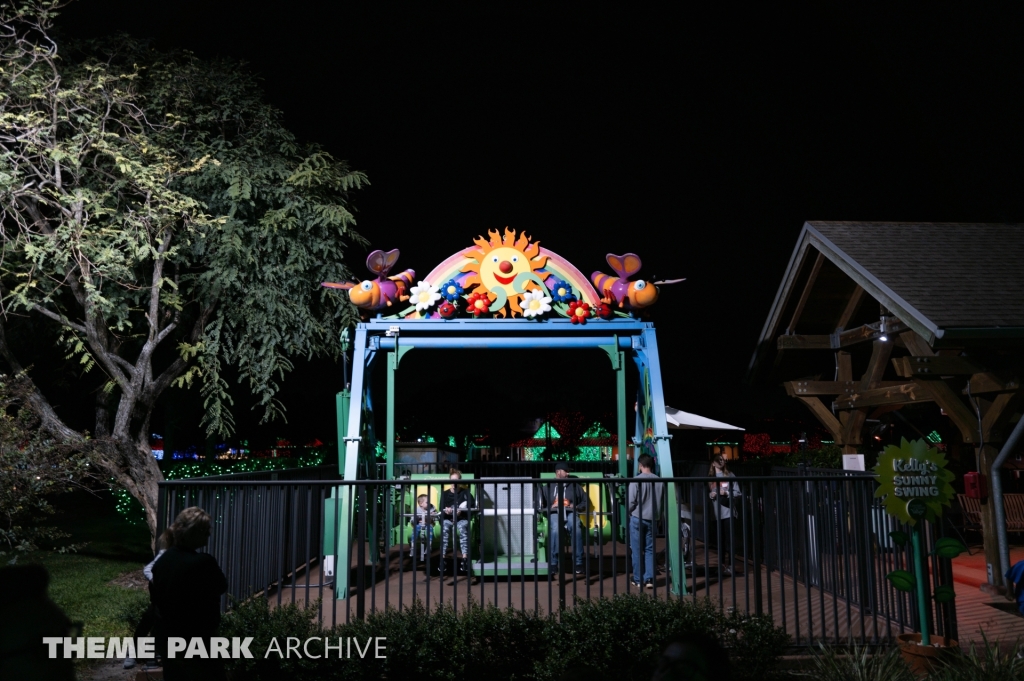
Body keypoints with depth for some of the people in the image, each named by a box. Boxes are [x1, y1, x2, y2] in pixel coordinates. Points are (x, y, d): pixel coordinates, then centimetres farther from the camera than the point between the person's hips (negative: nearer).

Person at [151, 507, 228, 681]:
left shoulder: (162, 560, 0)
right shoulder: (204, 562, -24)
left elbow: (155, 596, 12)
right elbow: (222, 586, -6)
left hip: (167, 640, 8)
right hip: (197, 644, -8)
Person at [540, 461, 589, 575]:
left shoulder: (575, 486, 23)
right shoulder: (548, 486, 19)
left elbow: (585, 502, 19)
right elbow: (540, 505, 12)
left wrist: (575, 507, 1)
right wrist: (550, 508, -7)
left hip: (571, 513, 1)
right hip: (554, 513, -1)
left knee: (577, 529, -36)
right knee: (555, 530, -38)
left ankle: (578, 563, -30)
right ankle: (553, 563, -31)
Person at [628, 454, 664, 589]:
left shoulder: (636, 480, -14)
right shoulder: (659, 481, -2)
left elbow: (631, 501, -13)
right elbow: (663, 500, 5)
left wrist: (629, 512, 7)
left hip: (637, 519, -3)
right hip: (652, 519, 3)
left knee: (637, 550, 7)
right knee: (650, 550, 11)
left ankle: (638, 580, 12)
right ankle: (649, 579, 5)